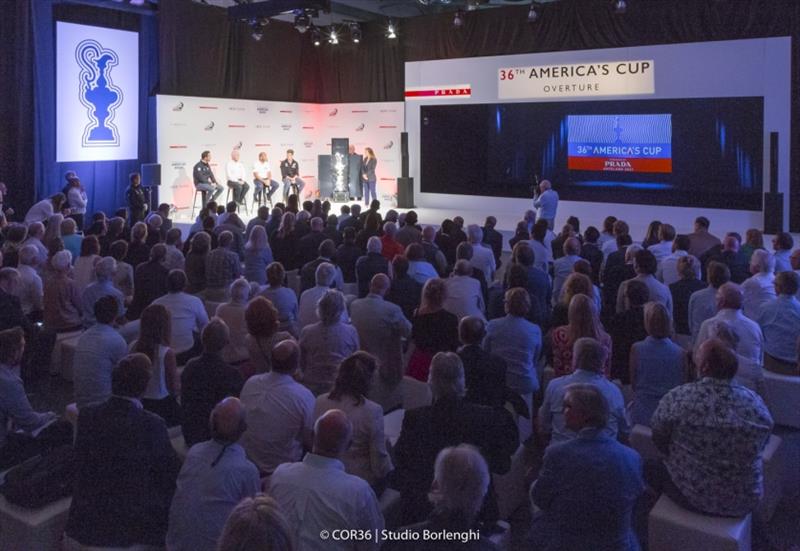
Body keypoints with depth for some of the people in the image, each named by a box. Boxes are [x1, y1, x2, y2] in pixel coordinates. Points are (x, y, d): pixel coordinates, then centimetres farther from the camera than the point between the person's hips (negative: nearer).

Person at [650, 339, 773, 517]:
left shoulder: (678, 398, -21)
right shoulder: (757, 404, -12)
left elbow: (659, 440, -6)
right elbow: (758, 448, 5)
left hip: (692, 498, -3)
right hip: (745, 502, 3)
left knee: (653, 468, 25)